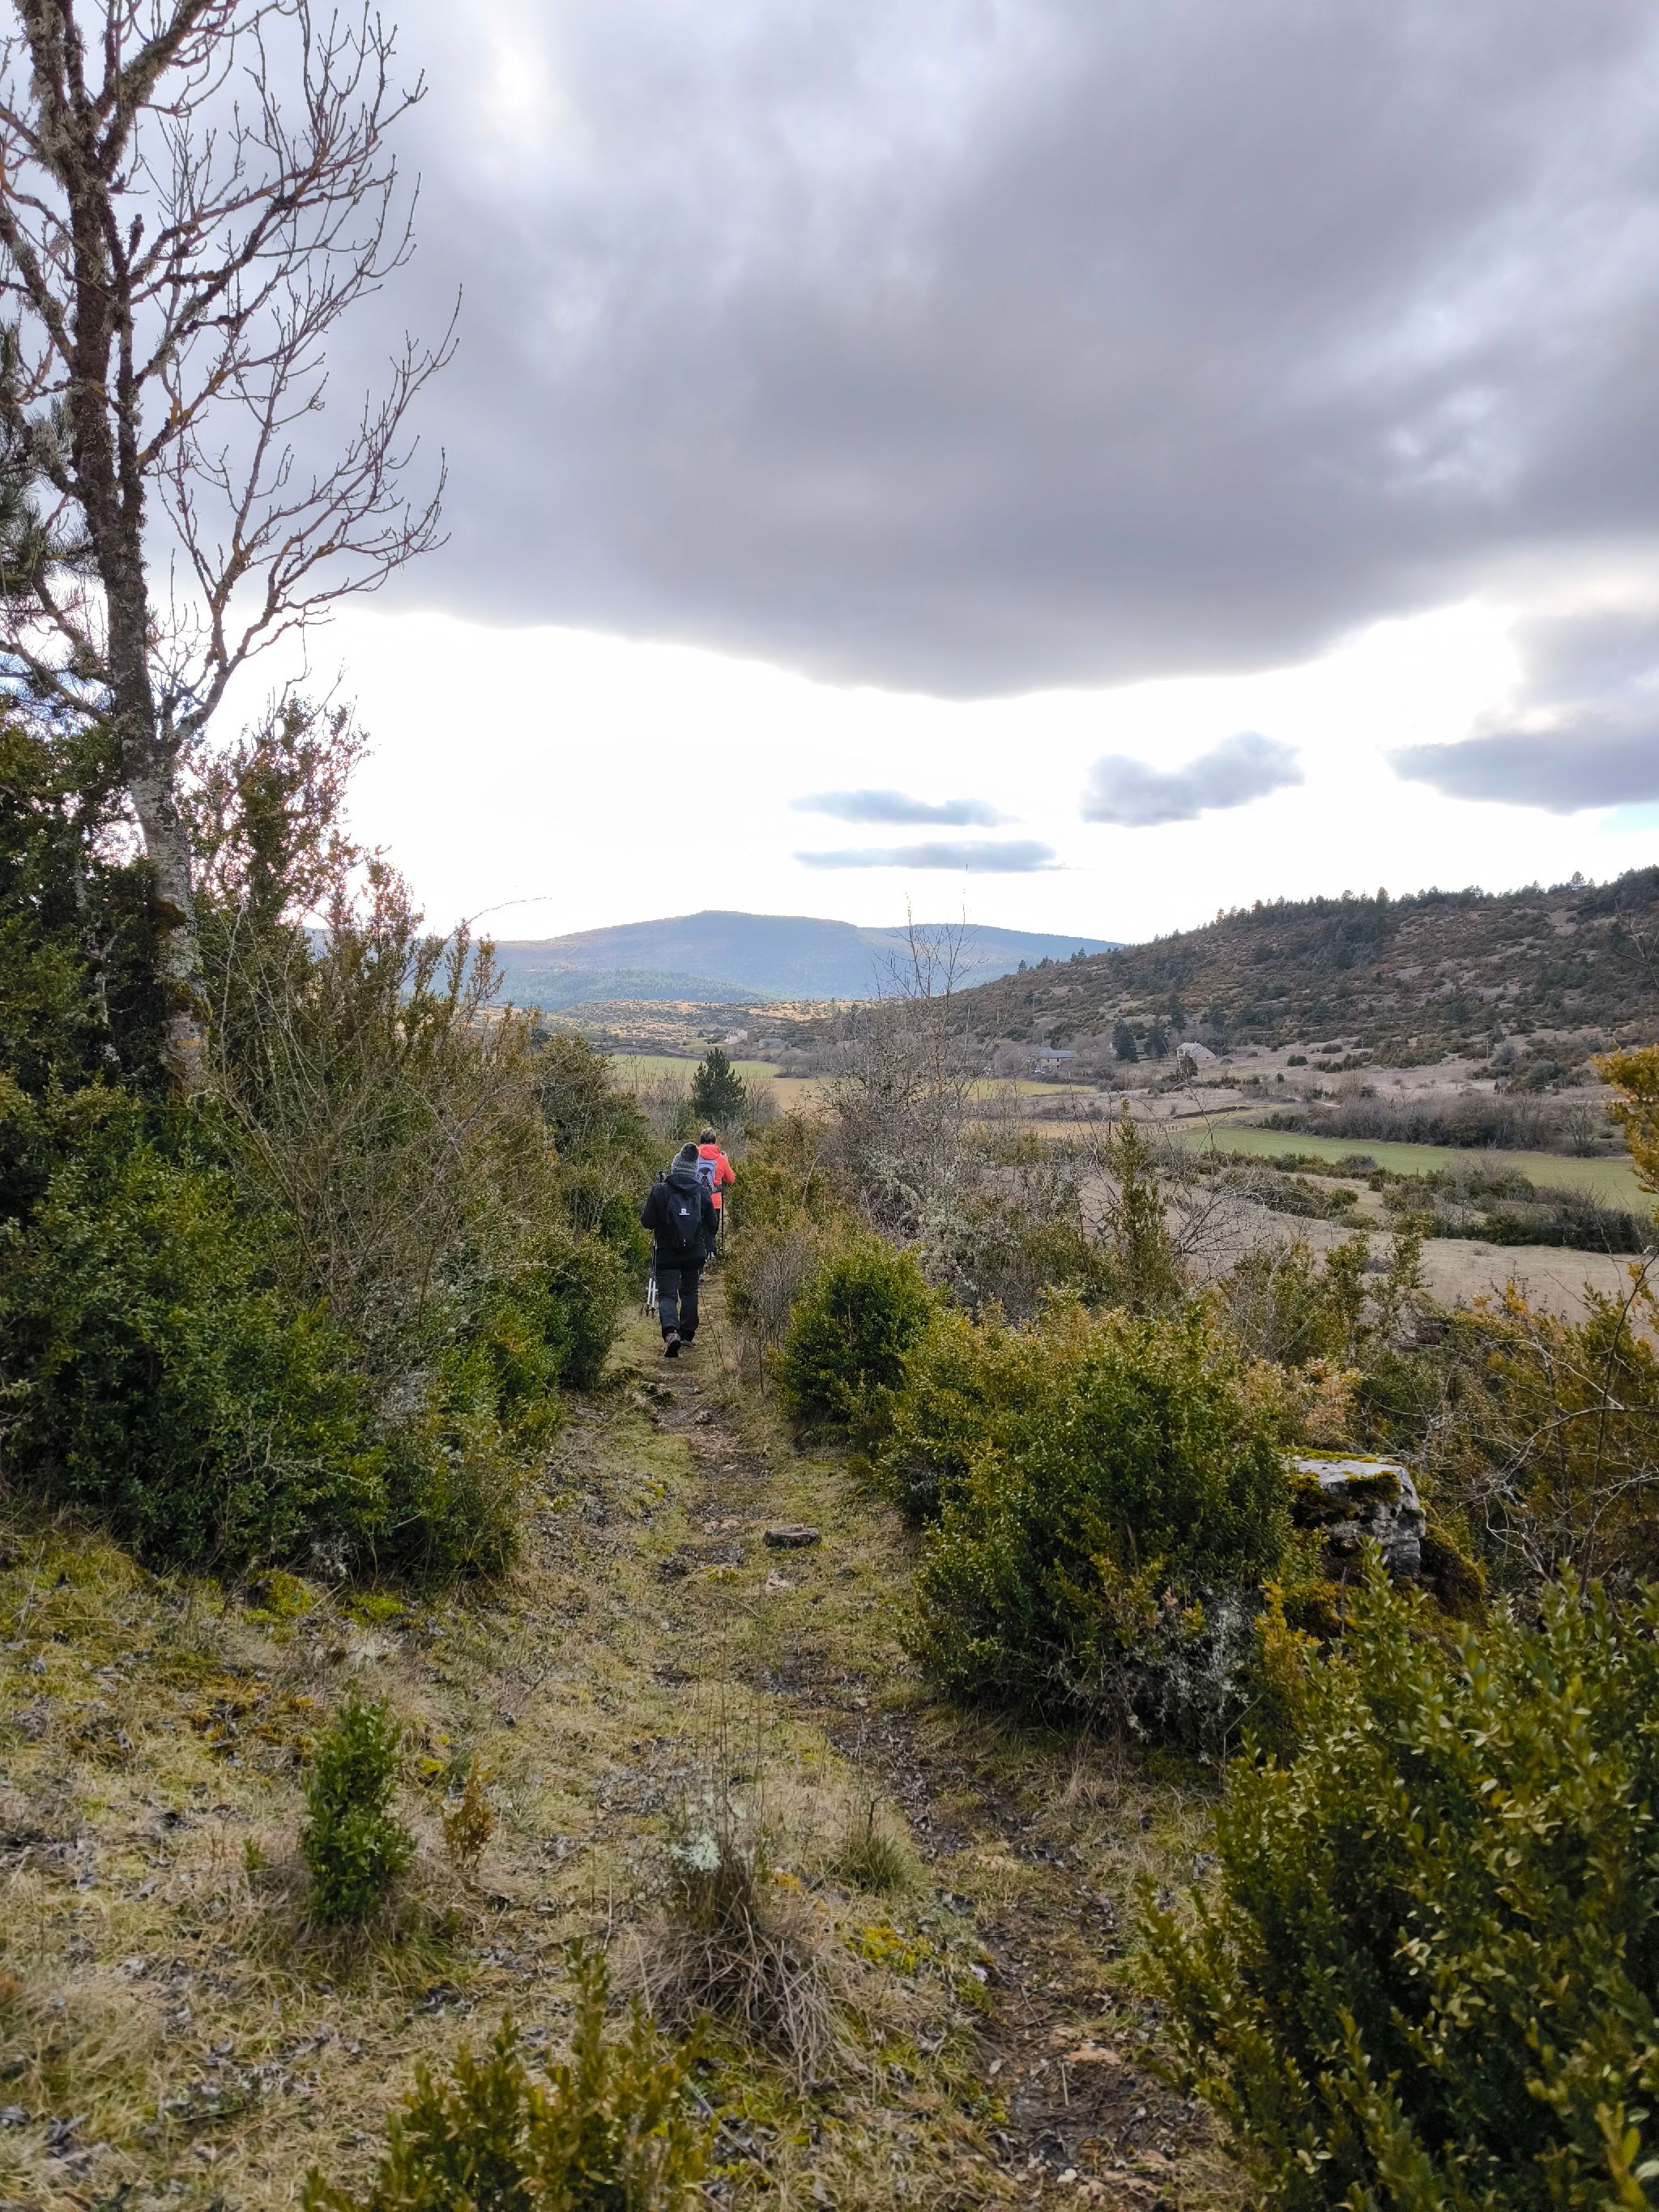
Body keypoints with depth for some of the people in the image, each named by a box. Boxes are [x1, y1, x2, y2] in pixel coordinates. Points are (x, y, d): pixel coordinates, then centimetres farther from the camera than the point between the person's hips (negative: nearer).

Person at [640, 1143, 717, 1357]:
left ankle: (671, 1332, -24)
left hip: (666, 1254, -2)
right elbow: (712, 1224, 4)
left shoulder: (660, 1190, -10)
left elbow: (646, 1222, -8)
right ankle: (687, 1334, 27)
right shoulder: (702, 1191, -2)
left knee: (667, 1295, 0)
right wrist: (709, 1247, 22)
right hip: (695, 1254, 3)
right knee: (689, 1292, 19)